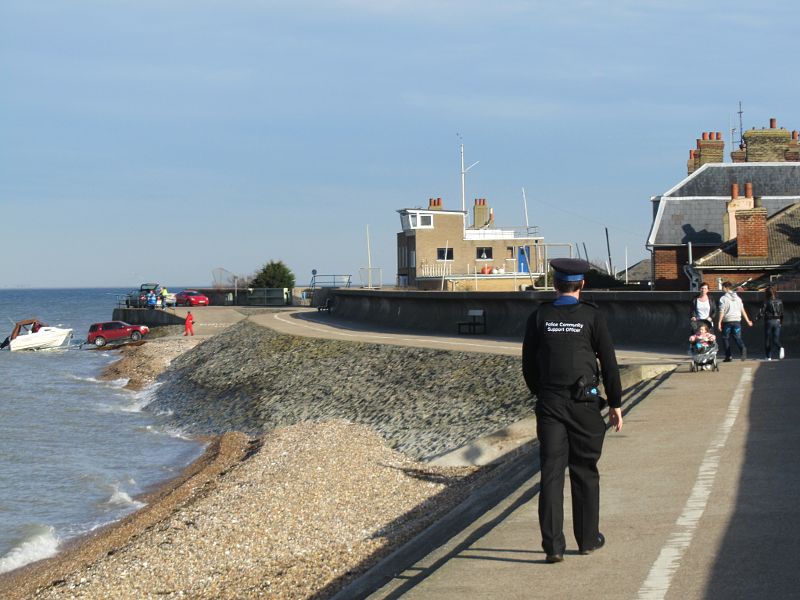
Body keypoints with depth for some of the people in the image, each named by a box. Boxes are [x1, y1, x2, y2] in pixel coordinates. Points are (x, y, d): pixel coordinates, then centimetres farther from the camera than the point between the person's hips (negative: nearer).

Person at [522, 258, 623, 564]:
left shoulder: (538, 317, 2)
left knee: (551, 472, 0)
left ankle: (553, 545, -5)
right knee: (585, 470, 11)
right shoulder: (592, 316, -3)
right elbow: (609, 363, -2)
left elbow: (528, 366, 6)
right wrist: (615, 404, 6)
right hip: (584, 402, -1)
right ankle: (588, 538, 19)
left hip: (549, 402, 1)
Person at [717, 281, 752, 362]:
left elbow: (721, 312, -11)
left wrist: (719, 323, -9)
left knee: (726, 338, 8)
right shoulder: (737, 298, 11)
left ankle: (728, 356, 7)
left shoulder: (723, 298, -6)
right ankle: (743, 348, -27)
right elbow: (743, 310, 11)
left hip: (727, 321, -4)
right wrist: (748, 321, 16)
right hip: (737, 321, 4)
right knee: (737, 337, 2)